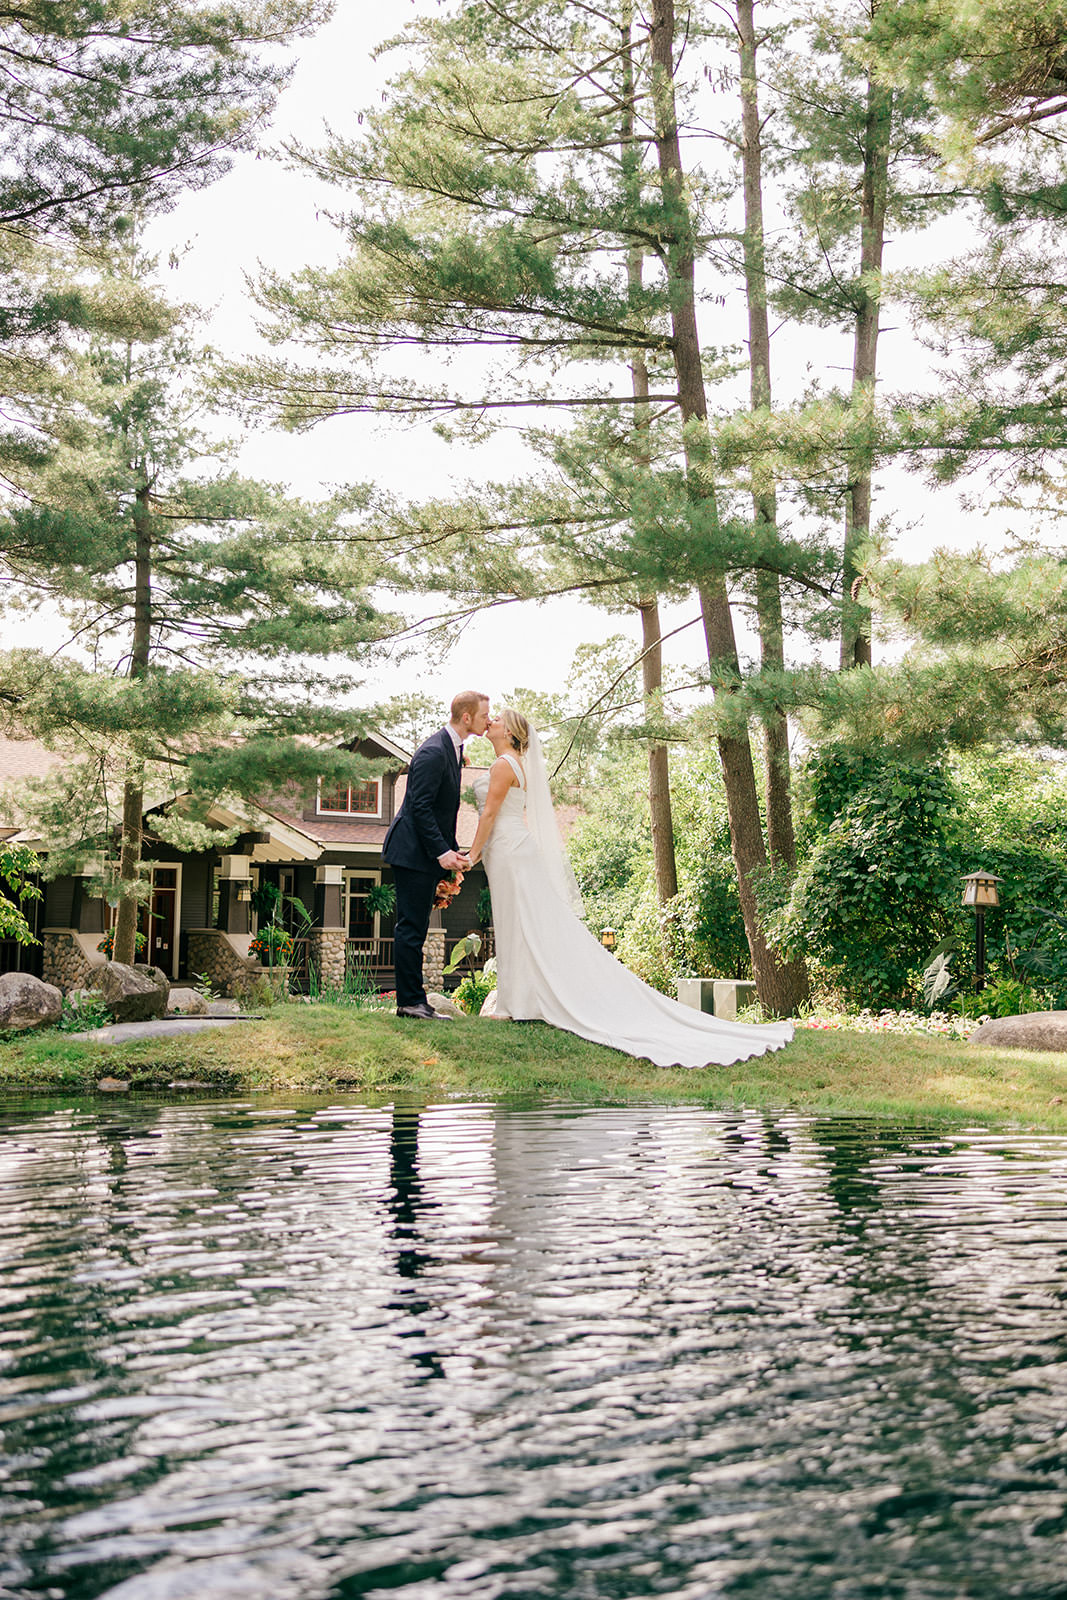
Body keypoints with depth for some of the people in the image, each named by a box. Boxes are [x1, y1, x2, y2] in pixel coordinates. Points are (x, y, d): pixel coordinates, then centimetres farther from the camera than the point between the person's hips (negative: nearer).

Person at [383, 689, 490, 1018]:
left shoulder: (453, 747, 14)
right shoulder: (433, 752, -18)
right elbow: (420, 806, -21)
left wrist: (449, 851, 15)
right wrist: (442, 852, -23)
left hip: (427, 853, 10)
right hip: (413, 852, -10)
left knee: (414, 928, 12)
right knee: (411, 927, -6)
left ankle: (413, 1000, 16)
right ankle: (410, 1001, -3)